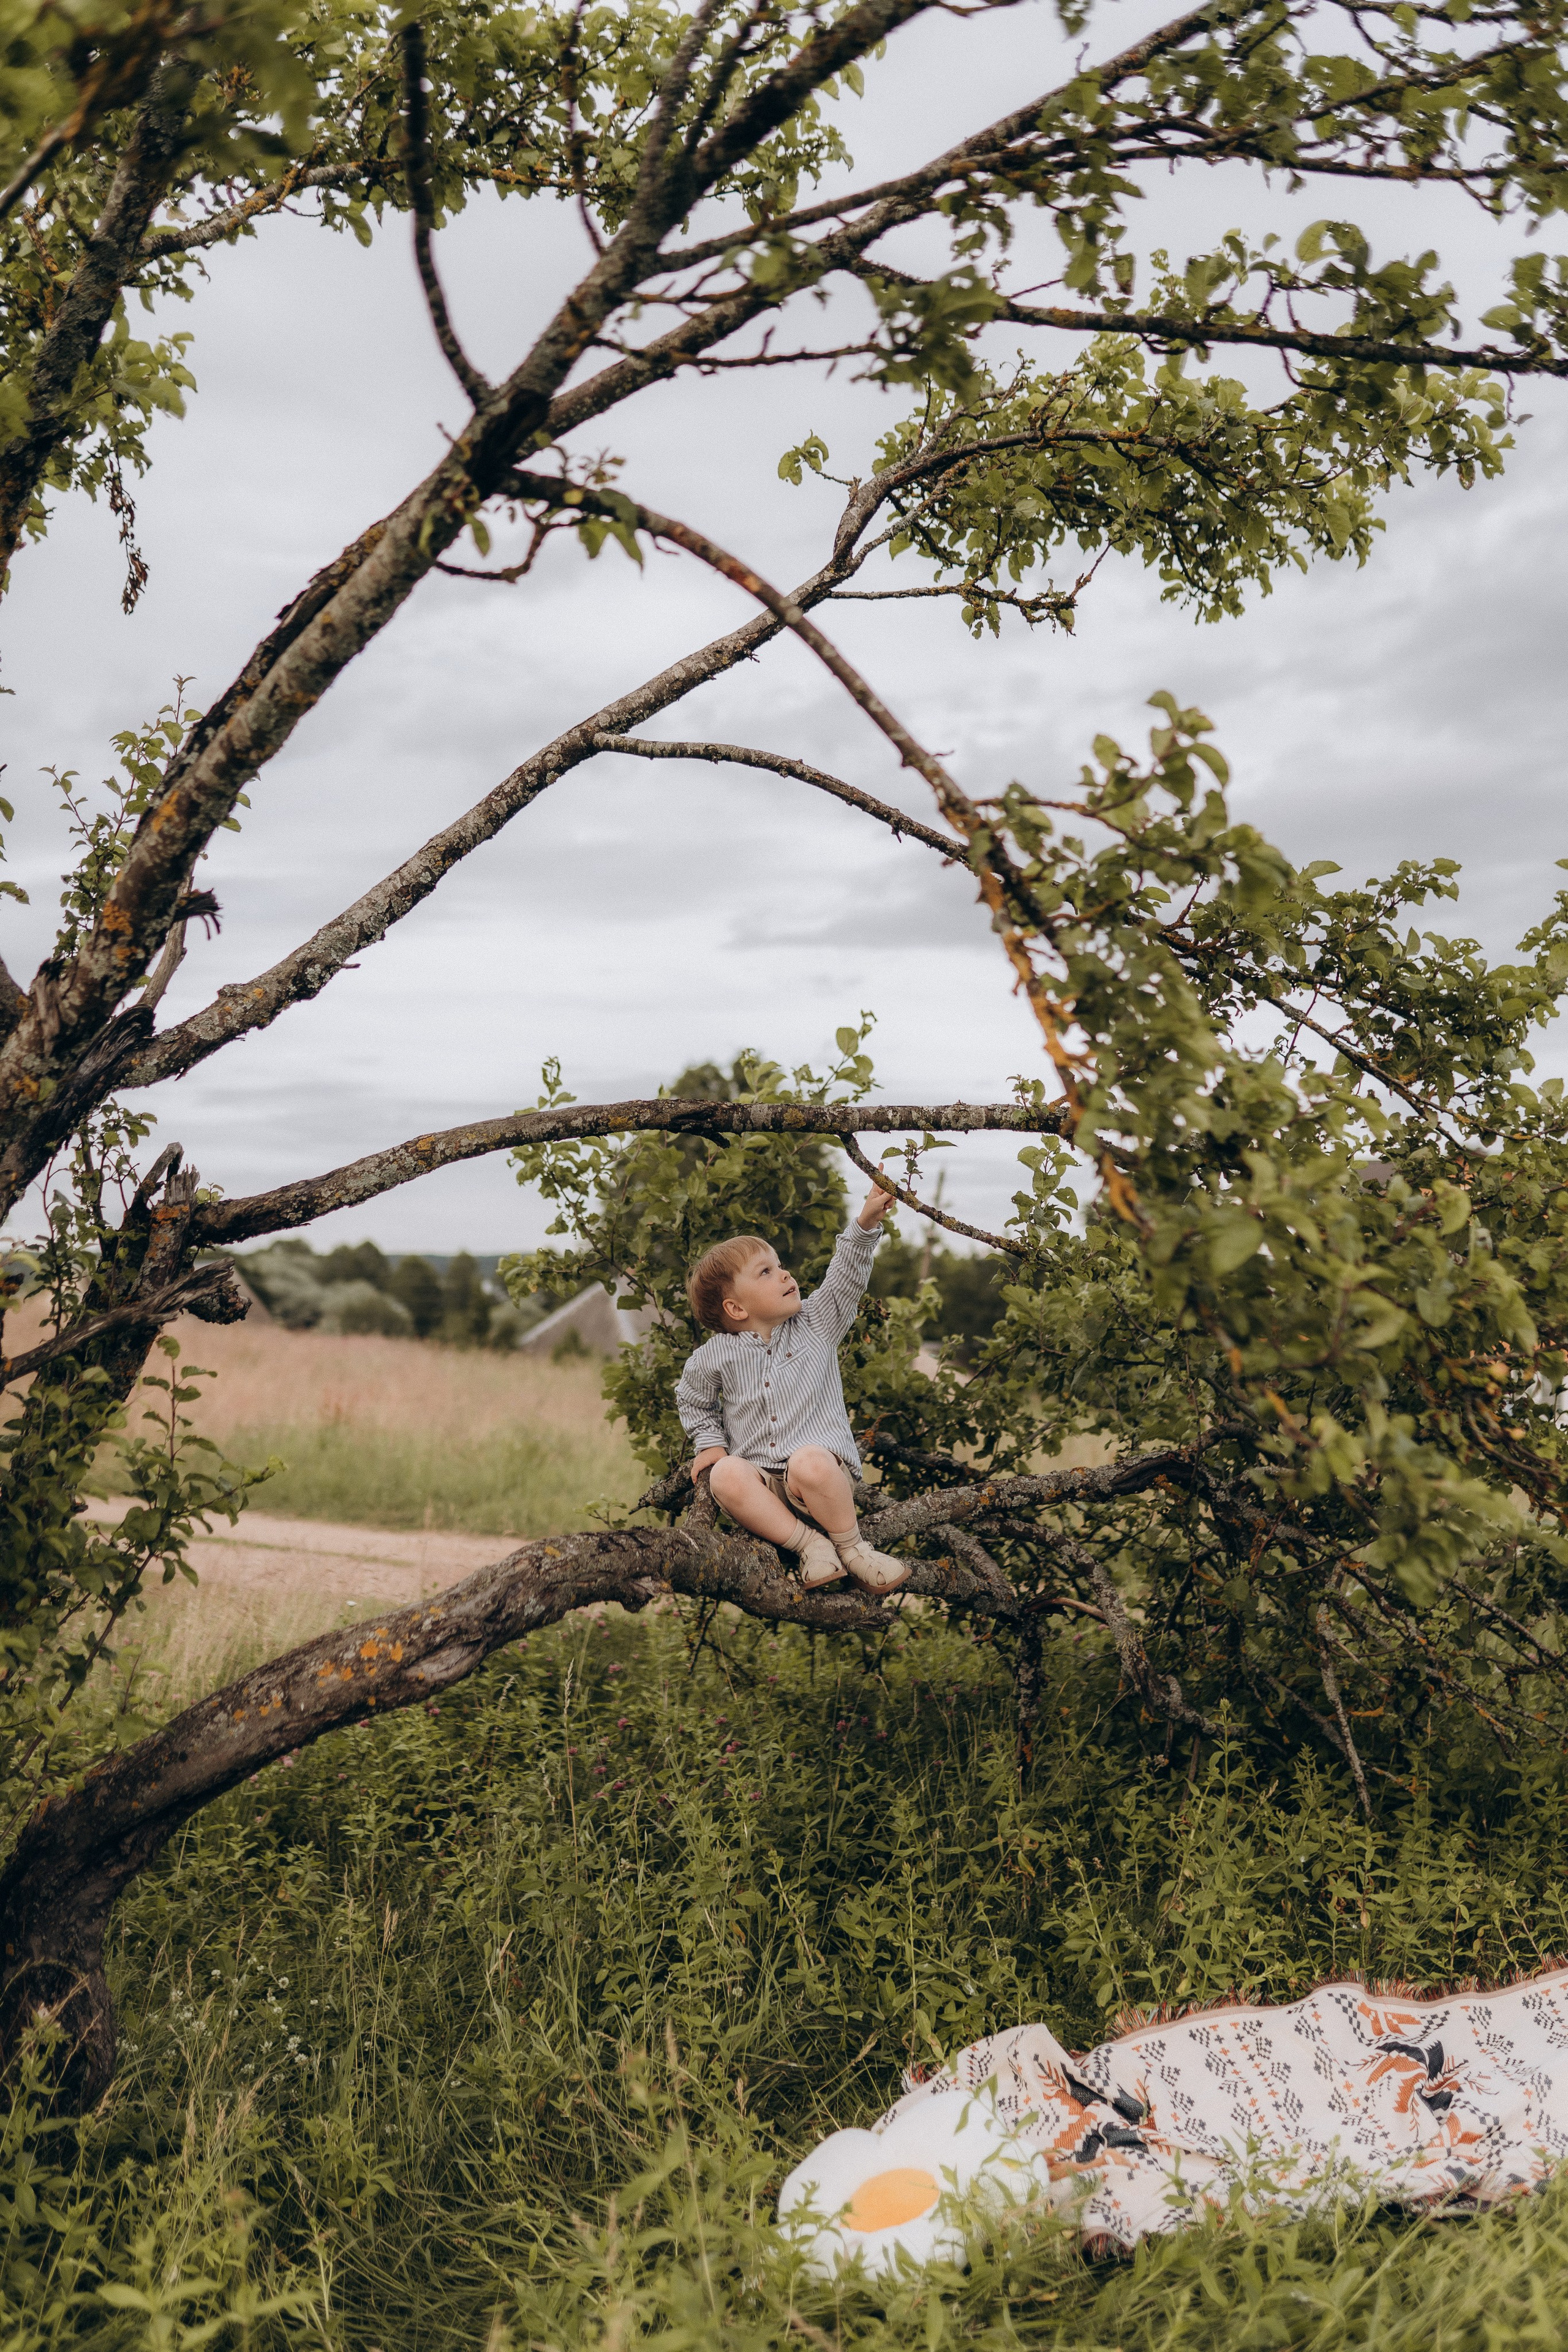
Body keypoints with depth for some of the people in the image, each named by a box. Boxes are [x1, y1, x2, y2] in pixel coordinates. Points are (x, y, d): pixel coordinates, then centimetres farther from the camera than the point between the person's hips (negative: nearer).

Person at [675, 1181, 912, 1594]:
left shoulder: (816, 1324, 7)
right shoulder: (715, 1356, 6)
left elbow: (846, 1277, -3)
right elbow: (693, 1400, 23)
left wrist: (867, 1222, -15)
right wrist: (710, 1443, 9)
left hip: (826, 1469, -1)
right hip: (764, 1484, 1)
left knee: (809, 1463, -36)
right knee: (726, 1476, -31)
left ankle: (851, 1545, -12)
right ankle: (808, 1543, -23)